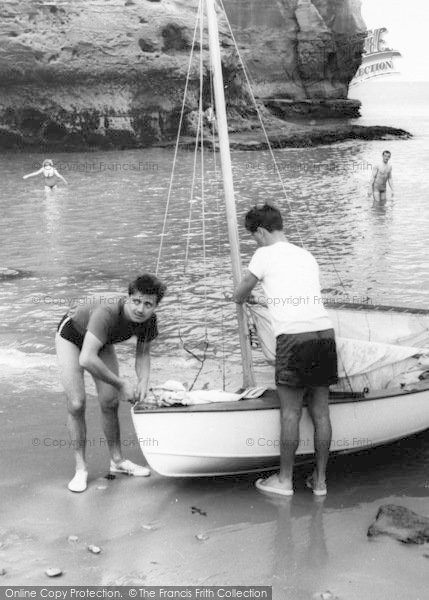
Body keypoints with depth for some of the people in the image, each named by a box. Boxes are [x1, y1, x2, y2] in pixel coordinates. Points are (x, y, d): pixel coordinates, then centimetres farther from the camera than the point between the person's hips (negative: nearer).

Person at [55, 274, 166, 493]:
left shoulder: (149, 319, -24)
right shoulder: (107, 313, -44)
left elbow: (143, 353, -5)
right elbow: (86, 360, -51)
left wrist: (143, 381, -23)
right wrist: (120, 384, -40)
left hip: (102, 340, 5)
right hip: (72, 335, -5)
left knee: (110, 403, 2)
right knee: (76, 403, -12)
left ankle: (117, 460, 19)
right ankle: (81, 468, 0)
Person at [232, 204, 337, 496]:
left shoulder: (265, 255, 4)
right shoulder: (308, 256, 22)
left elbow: (239, 295, 14)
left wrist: (241, 299, 38)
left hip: (293, 336, -6)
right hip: (325, 332, 6)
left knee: (290, 414, 4)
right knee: (321, 412, 11)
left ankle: (284, 480, 15)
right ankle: (320, 480, 20)